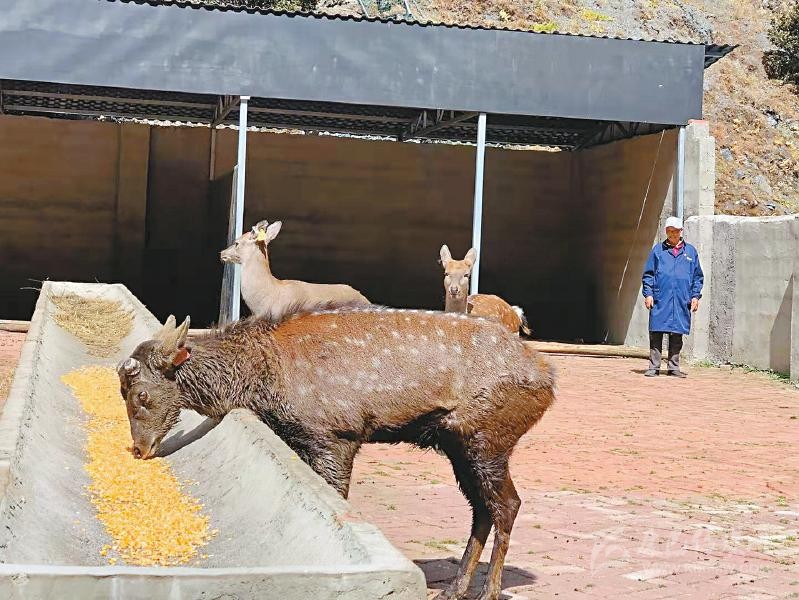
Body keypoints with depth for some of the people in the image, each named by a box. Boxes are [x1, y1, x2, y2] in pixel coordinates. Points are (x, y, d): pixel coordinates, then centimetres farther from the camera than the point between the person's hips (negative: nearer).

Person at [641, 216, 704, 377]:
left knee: (677, 335, 4)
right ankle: (654, 367, 0)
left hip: (681, 301, 1)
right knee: (656, 334, -3)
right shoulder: (658, 250, 8)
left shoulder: (690, 251, 12)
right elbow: (648, 274, 8)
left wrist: (695, 296, 5)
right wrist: (648, 294, -2)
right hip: (660, 300, -1)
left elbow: (698, 276, 14)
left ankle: (674, 367, 12)